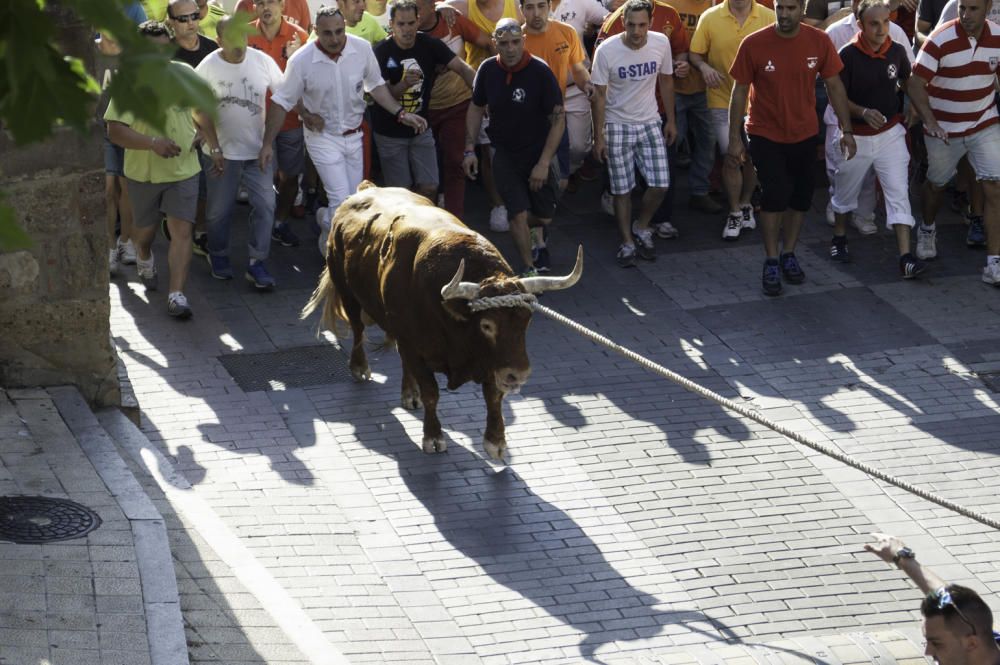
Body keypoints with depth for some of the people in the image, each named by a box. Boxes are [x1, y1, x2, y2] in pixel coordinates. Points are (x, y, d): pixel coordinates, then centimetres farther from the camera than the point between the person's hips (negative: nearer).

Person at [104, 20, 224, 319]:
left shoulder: (184, 73, -4)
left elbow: (201, 111, 12)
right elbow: (115, 131, -24)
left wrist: (214, 148, 11)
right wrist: (153, 143, -36)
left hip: (183, 170, 2)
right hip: (144, 172, -1)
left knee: (182, 230, -10)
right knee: (146, 229, 18)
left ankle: (177, 295, -11)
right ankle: (144, 260, 52)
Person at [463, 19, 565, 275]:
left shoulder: (540, 72, -19)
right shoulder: (488, 70, -9)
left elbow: (558, 119, -15)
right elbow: (476, 109, 8)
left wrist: (543, 163, -18)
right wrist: (470, 150, 1)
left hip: (539, 153, -1)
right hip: (505, 155, 1)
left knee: (544, 217, 8)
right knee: (518, 214, -8)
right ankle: (528, 270, 7)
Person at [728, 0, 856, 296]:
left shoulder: (819, 42, -11)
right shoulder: (753, 44, -16)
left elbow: (834, 85, -1)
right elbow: (740, 91, -8)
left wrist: (847, 130, -1)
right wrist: (735, 138, -7)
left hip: (804, 134, 3)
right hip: (765, 135, -3)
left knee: (801, 197, 10)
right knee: (775, 194, -11)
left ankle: (788, 255, 29)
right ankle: (771, 262, 4)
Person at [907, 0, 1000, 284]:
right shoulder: (941, 41, -22)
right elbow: (915, 84, -20)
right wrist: (930, 121, -31)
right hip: (944, 129, -2)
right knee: (936, 184, 18)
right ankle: (927, 231, 51)